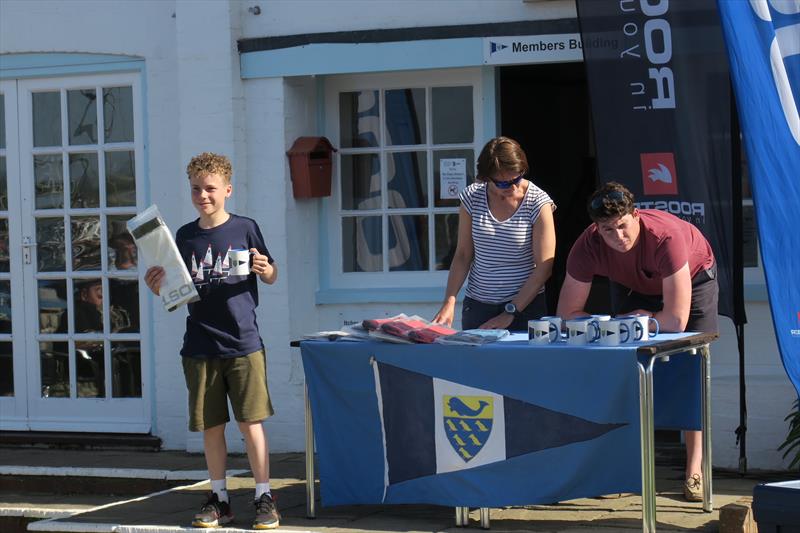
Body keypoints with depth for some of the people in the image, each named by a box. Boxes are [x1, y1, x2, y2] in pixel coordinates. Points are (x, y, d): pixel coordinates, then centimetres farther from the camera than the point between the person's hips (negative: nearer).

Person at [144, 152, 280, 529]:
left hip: (243, 343, -3)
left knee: (250, 422, -3)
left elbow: (271, 276, 7)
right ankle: (219, 498, 18)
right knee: (210, 426, 8)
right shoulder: (185, 236, 7)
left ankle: (264, 498, 4)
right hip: (200, 346, 3)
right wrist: (158, 288, -10)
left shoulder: (244, 228, -1)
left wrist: (265, 269, -16)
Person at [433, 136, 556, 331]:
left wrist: (510, 313, -14)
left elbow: (544, 266, -11)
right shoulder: (472, 197, 0)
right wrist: (449, 302, -9)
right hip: (477, 305, 2)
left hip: (525, 305, -2)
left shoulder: (538, 203, -10)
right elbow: (463, 255, 4)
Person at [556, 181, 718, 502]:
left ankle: (694, 470, -13)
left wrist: (629, 321, -30)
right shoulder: (587, 247, -33)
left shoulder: (666, 236, -45)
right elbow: (567, 314, -25)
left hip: (693, 279, -3)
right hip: (633, 285, 3)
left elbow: (677, 320, -44)